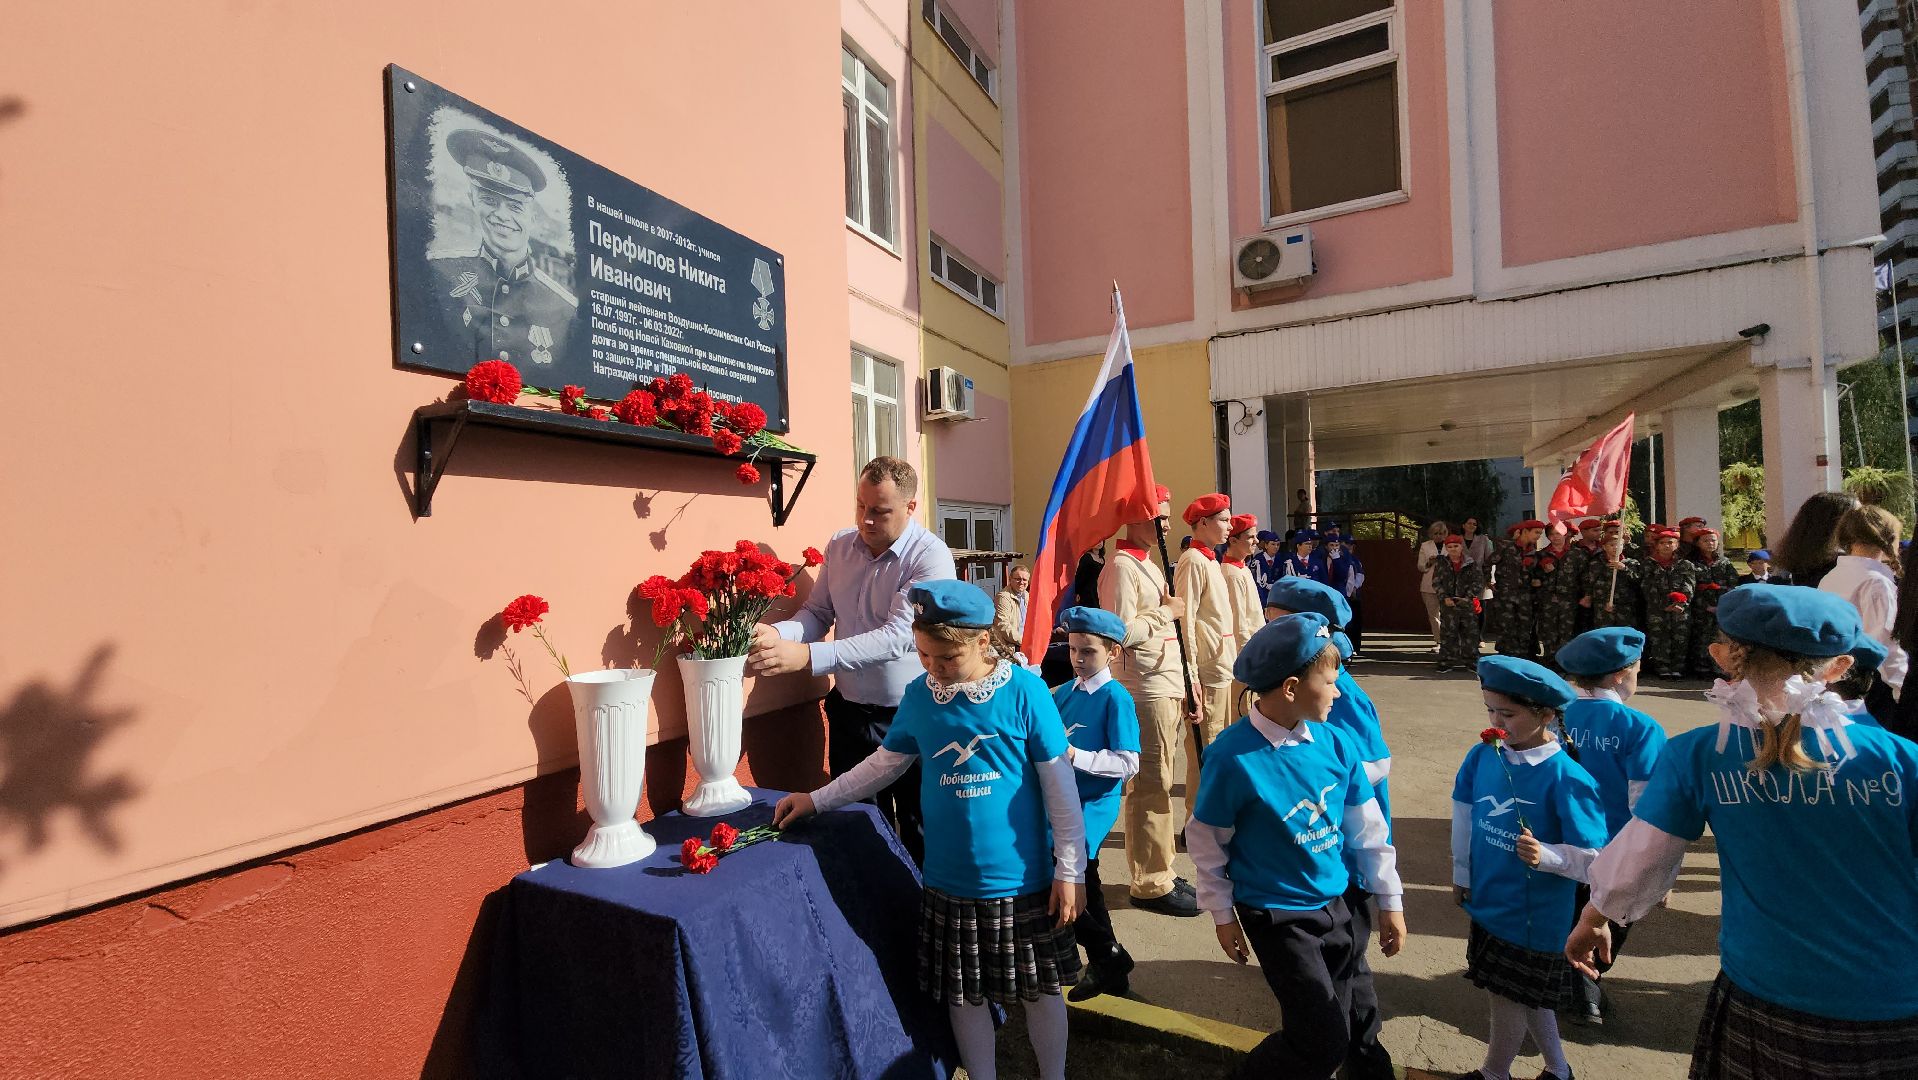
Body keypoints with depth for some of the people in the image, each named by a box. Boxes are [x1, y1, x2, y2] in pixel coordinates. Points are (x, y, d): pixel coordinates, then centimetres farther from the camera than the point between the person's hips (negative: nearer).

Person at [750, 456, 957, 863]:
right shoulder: (838, 546, 0)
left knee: (919, 830, 13)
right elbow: (817, 613, 5)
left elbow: (897, 637, -28)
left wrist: (808, 656, -34)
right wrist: (777, 633, -18)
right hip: (850, 712, 5)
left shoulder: (931, 557, -19)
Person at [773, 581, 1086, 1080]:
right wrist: (816, 799, 9)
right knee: (964, 993, 16)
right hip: (950, 883, 3)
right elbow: (884, 764, 10)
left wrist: (1070, 870, -7)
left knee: (1040, 989, 16)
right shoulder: (918, 695, -4)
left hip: (1023, 879, -2)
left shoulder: (1024, 690, -15)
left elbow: (1059, 785, -10)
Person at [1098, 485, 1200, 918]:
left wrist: (1184, 689, 18)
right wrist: (1166, 612, -9)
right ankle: (1151, 884, 8)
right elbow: (1123, 631, -22)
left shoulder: (1149, 566, 18)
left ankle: (1160, 873, 26)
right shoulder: (1121, 567, -12)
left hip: (1167, 688, 10)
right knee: (1150, 788, -2)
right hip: (1145, 691, -10)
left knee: (1159, 784, 15)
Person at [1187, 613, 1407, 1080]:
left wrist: (1390, 900, 9)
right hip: (1277, 916, -6)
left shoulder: (1335, 742, -8)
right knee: (1325, 1042, -2)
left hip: (1335, 905, 6)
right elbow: (1206, 842, -12)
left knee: (1336, 1035, 18)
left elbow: (1367, 827, 4)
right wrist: (1223, 915, -5)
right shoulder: (1233, 756, -24)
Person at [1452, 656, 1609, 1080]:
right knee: (1527, 997, 24)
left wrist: (1547, 856, -38)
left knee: (1510, 998, 13)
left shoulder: (1566, 778, -24)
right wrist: (1462, 874, 10)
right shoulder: (1483, 755, -9)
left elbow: (1596, 861, -20)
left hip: (1534, 914, -5)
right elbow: (1463, 812, 5)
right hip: (1487, 902, 5)